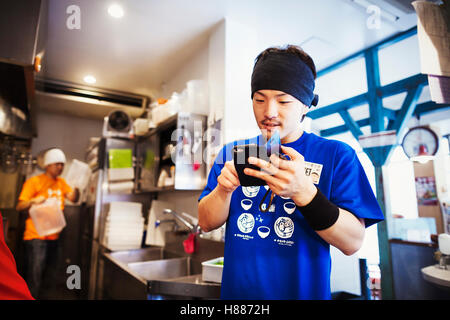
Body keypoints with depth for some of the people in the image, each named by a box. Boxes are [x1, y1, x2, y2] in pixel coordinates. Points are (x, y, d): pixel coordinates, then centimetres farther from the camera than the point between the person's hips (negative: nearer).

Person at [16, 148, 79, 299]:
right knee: (34, 274, -7)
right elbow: (19, 206, -8)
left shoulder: (61, 182, 12)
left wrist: (77, 186, -18)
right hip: (36, 236, -6)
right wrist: (33, 200, -27)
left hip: (53, 236, 6)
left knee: (44, 273, 17)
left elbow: (73, 198, 0)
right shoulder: (34, 181, -5)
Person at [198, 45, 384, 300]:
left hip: (304, 292, -1)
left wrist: (303, 191, -31)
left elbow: (353, 242, -15)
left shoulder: (336, 155, -10)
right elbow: (206, 223, -4)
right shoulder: (232, 153, -3)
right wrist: (224, 189, -24)